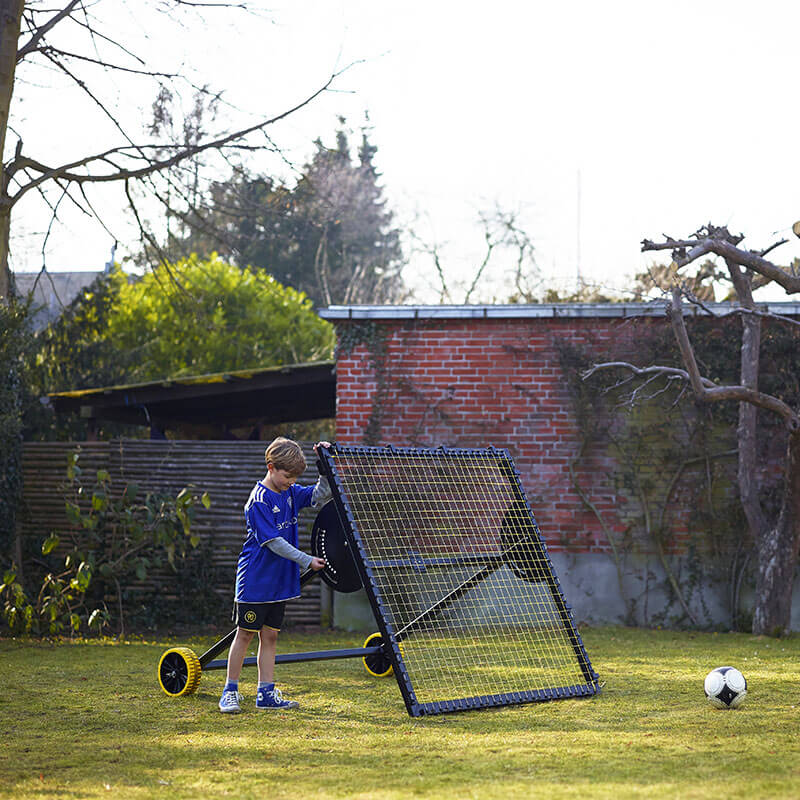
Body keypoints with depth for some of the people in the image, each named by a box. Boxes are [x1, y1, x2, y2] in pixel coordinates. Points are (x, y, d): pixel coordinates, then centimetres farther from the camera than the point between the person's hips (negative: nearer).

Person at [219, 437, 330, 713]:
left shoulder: (290, 493, 6)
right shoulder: (259, 500, -17)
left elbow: (320, 495, 14)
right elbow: (273, 542, -20)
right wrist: (307, 561, -19)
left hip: (280, 581, 7)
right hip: (255, 580, -7)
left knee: (270, 635, 8)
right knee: (245, 634, 0)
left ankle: (266, 693, 11)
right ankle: (230, 692, 8)